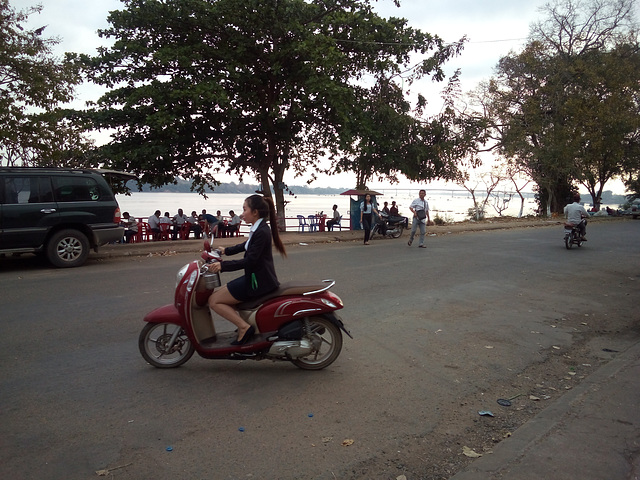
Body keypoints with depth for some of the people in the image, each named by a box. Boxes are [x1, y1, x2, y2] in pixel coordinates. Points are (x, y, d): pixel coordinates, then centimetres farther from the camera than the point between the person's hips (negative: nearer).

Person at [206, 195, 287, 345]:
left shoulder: (261, 232, -21)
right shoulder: (259, 228, 9)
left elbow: (250, 261, -24)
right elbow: (246, 245, 28)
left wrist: (223, 265, -24)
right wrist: (226, 251, 34)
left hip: (258, 281, -10)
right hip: (256, 276, 10)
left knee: (214, 301, -7)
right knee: (219, 294, 20)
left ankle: (244, 327, -10)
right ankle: (244, 323, 17)